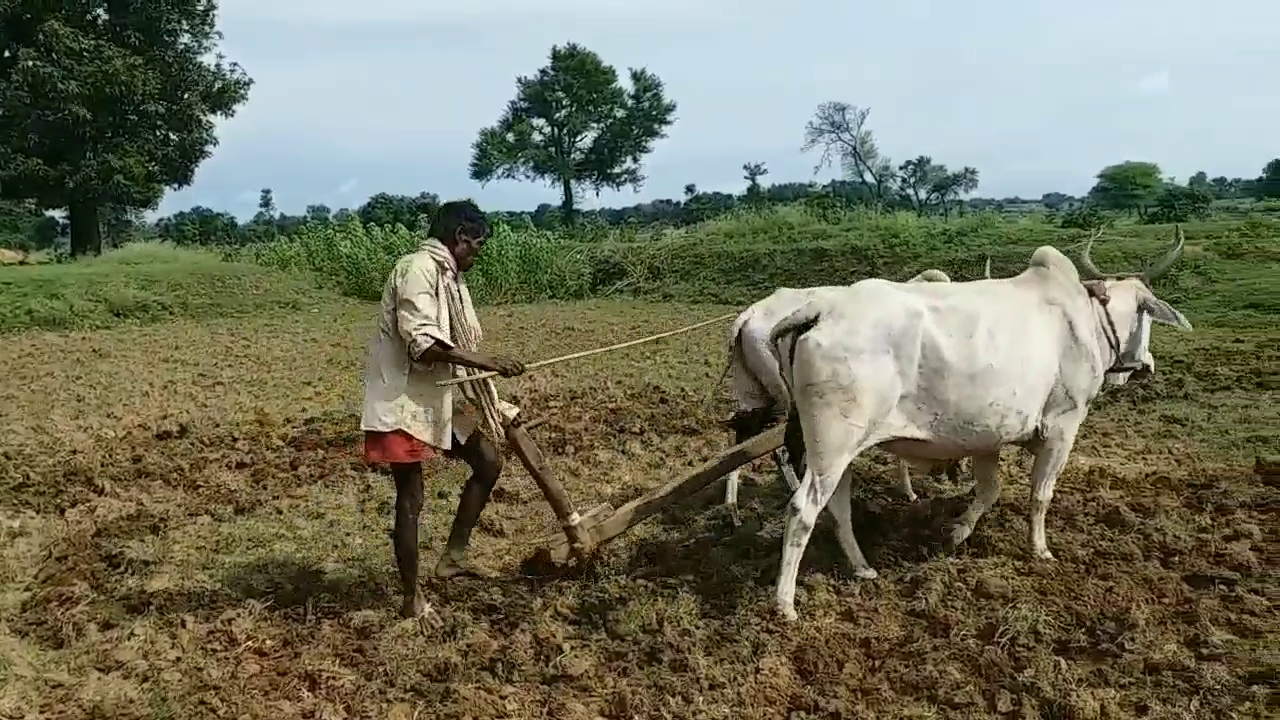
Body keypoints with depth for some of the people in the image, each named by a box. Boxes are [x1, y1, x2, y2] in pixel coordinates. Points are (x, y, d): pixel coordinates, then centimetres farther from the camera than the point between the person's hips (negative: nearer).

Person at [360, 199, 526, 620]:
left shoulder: (449, 277, 11)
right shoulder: (418, 270, -17)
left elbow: (456, 346, 12)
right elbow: (423, 343, -27)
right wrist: (490, 363, -24)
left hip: (439, 397, 9)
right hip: (402, 400, -9)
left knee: (488, 461, 10)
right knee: (410, 498, -2)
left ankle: (453, 557, 19)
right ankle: (412, 599, 11)